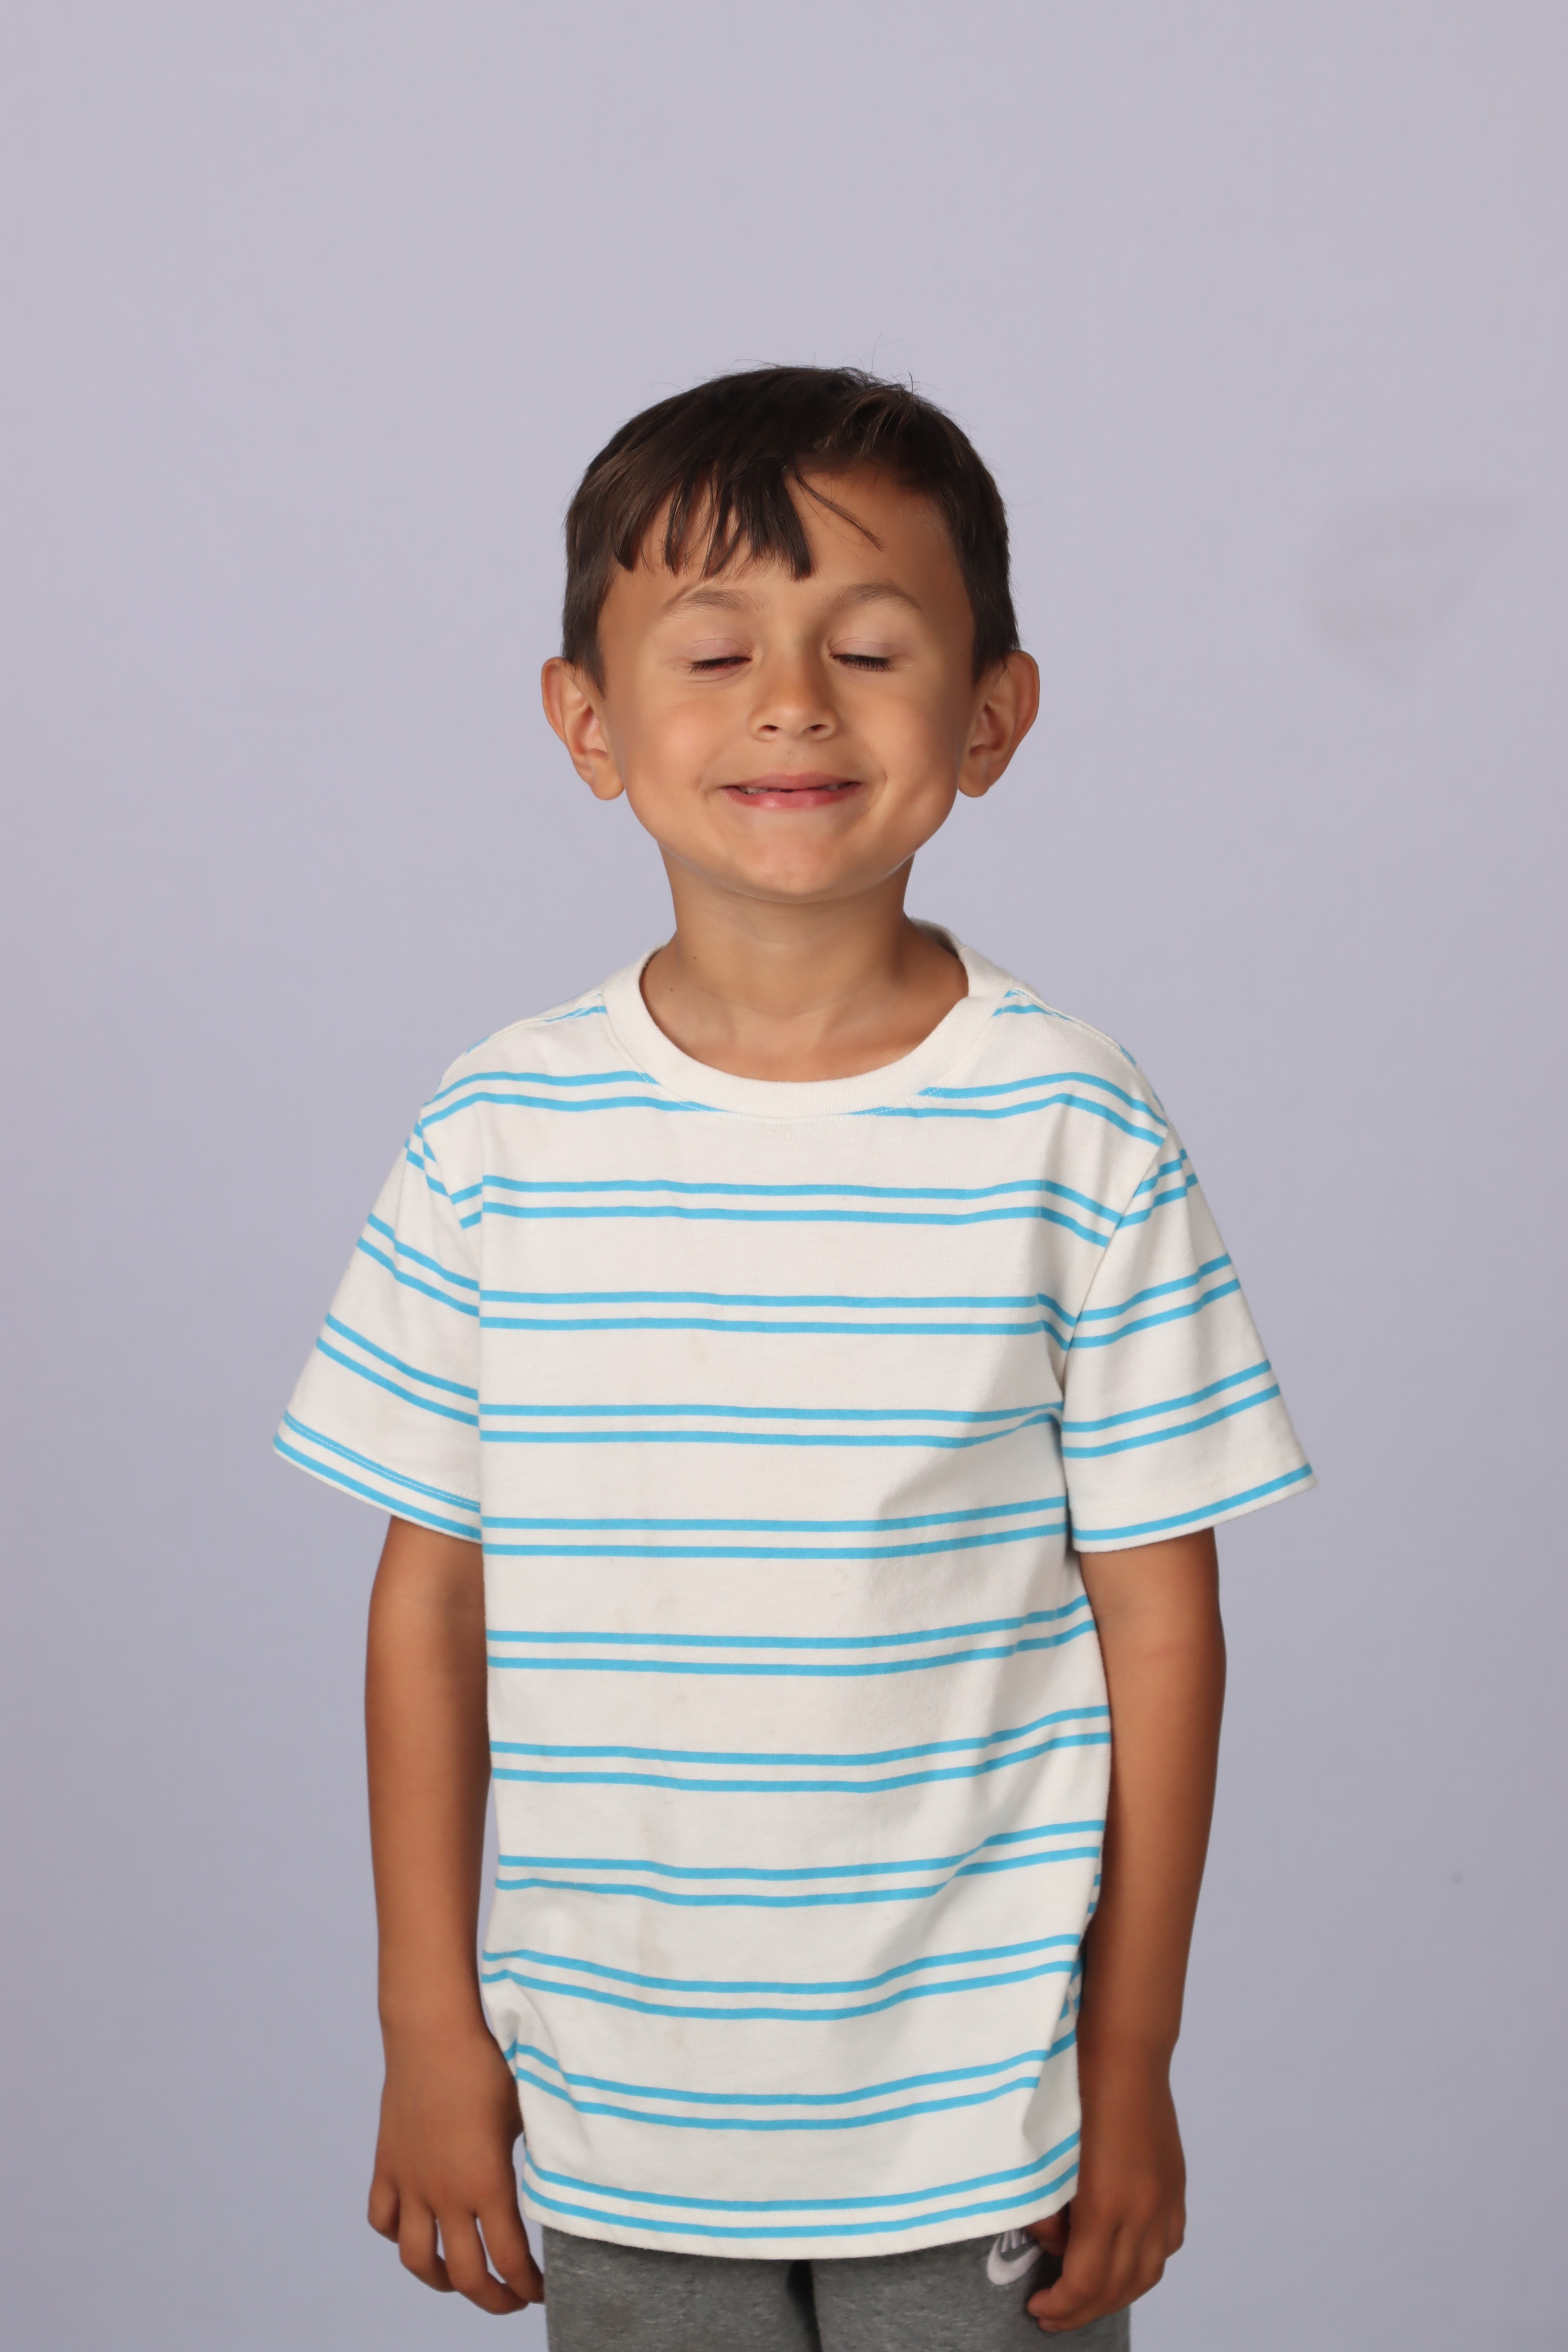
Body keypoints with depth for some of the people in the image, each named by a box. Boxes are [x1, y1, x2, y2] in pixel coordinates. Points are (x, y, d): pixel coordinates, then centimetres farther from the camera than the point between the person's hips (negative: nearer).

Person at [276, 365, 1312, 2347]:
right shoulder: (498, 1140, -5)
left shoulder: (1069, 1134, -8)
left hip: (980, 2110, -1)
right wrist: (431, 2030, 2)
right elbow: (430, 1596, 1)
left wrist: (1133, 2070, -1)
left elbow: (1158, 1613, -4)